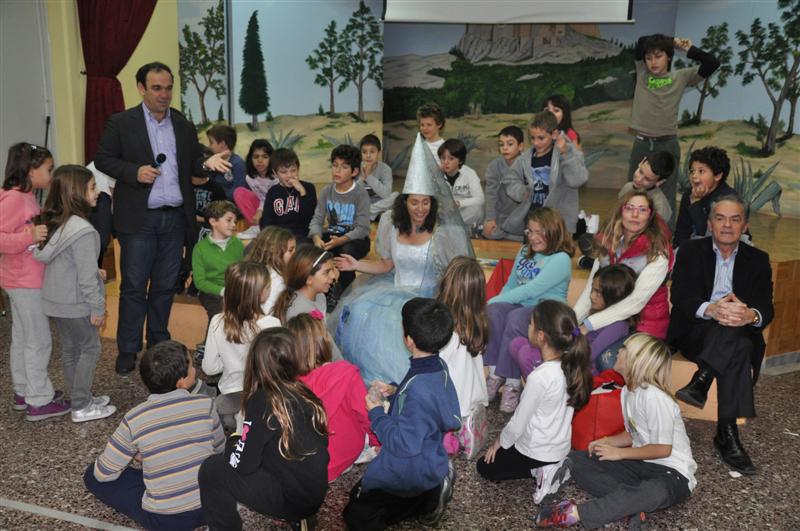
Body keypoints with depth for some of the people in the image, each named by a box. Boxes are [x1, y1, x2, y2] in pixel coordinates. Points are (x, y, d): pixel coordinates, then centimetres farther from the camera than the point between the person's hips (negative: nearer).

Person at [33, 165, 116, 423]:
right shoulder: (83, 230, -25)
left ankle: (81, 398, 31)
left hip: (56, 300, 8)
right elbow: (86, 276, -23)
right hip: (76, 304, -8)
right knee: (89, 349, 5)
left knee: (70, 349, 17)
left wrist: (95, 271, 13)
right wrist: (97, 308, -14)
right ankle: (82, 407, 12)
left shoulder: (54, 222, 3)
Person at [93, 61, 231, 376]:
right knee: (134, 287, 2)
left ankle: (159, 343, 26)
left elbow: (191, 165, 13)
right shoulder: (121, 123, -1)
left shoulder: (184, 126, 10)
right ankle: (127, 351, 12)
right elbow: (103, 159, -1)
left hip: (175, 218, 4)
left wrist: (207, 163, -9)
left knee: (165, 286, 12)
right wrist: (134, 171, -16)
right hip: (138, 218, -3)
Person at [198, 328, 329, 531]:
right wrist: (242, 441, 16)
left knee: (211, 470, -1)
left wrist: (234, 441, 9)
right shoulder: (305, 393, 0)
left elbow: (241, 463, -12)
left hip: (289, 498, -6)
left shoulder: (262, 402, -17)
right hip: (315, 496, 6)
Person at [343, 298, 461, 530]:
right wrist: (395, 392, -1)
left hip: (411, 473, -9)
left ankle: (427, 498, -2)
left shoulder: (418, 389, -36)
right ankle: (432, 490, 10)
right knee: (360, 492, 26)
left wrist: (376, 413, -20)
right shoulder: (438, 367, -8)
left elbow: (404, 445, -31)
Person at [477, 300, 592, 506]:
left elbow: (518, 423, -20)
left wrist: (499, 443, -2)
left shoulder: (539, 377, -32)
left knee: (485, 466, 14)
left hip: (537, 452, -7)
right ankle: (553, 468, 11)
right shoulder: (570, 365, -11)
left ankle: (540, 472, 1)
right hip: (561, 447, 7)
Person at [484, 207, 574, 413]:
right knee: (494, 310, -27)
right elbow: (511, 285, 21)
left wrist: (493, 301, -15)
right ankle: (495, 374, -28)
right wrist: (495, 303, -1)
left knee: (515, 318, -36)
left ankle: (513, 383, -30)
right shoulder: (524, 252, 18)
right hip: (519, 306, 6)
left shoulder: (561, 259, -6)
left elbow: (532, 290, -15)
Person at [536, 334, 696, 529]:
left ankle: (576, 513, -42)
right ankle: (633, 504, -22)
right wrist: (607, 442, -2)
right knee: (577, 459, -3)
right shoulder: (627, 390, 5)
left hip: (671, 471, -9)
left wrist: (619, 453, -14)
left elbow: (663, 449, -20)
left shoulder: (654, 397, -22)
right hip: (641, 462, 9)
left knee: (656, 492, -44)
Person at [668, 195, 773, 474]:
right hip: (695, 332, -2)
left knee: (738, 338, -35)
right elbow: (679, 296, -7)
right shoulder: (691, 251, 6)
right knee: (737, 346, -33)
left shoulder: (758, 260, 11)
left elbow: (766, 308, -1)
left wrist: (751, 315, -27)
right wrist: (711, 309, -30)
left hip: (740, 334, 2)